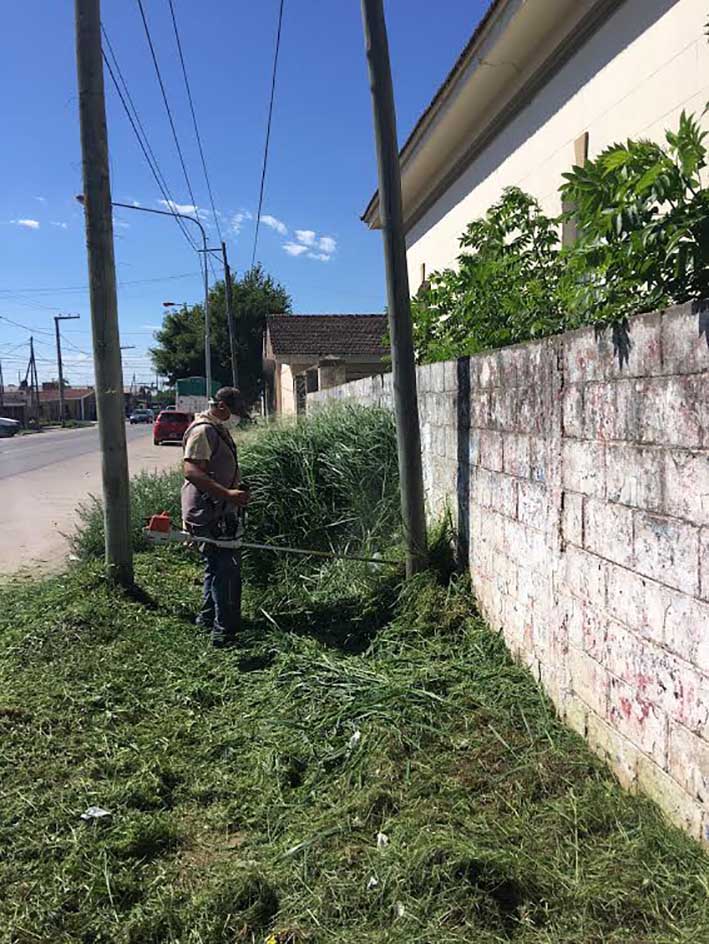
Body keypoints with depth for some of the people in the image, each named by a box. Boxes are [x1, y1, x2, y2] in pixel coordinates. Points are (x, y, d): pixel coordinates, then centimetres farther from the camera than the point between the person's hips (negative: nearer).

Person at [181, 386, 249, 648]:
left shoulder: (219, 430, 17)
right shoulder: (202, 431, -17)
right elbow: (192, 471, -28)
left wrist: (237, 489, 28)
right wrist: (228, 494, -35)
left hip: (220, 513, 11)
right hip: (209, 515, -11)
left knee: (217, 567, 20)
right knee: (227, 569, -10)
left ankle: (207, 618, 34)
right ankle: (224, 631, -5)